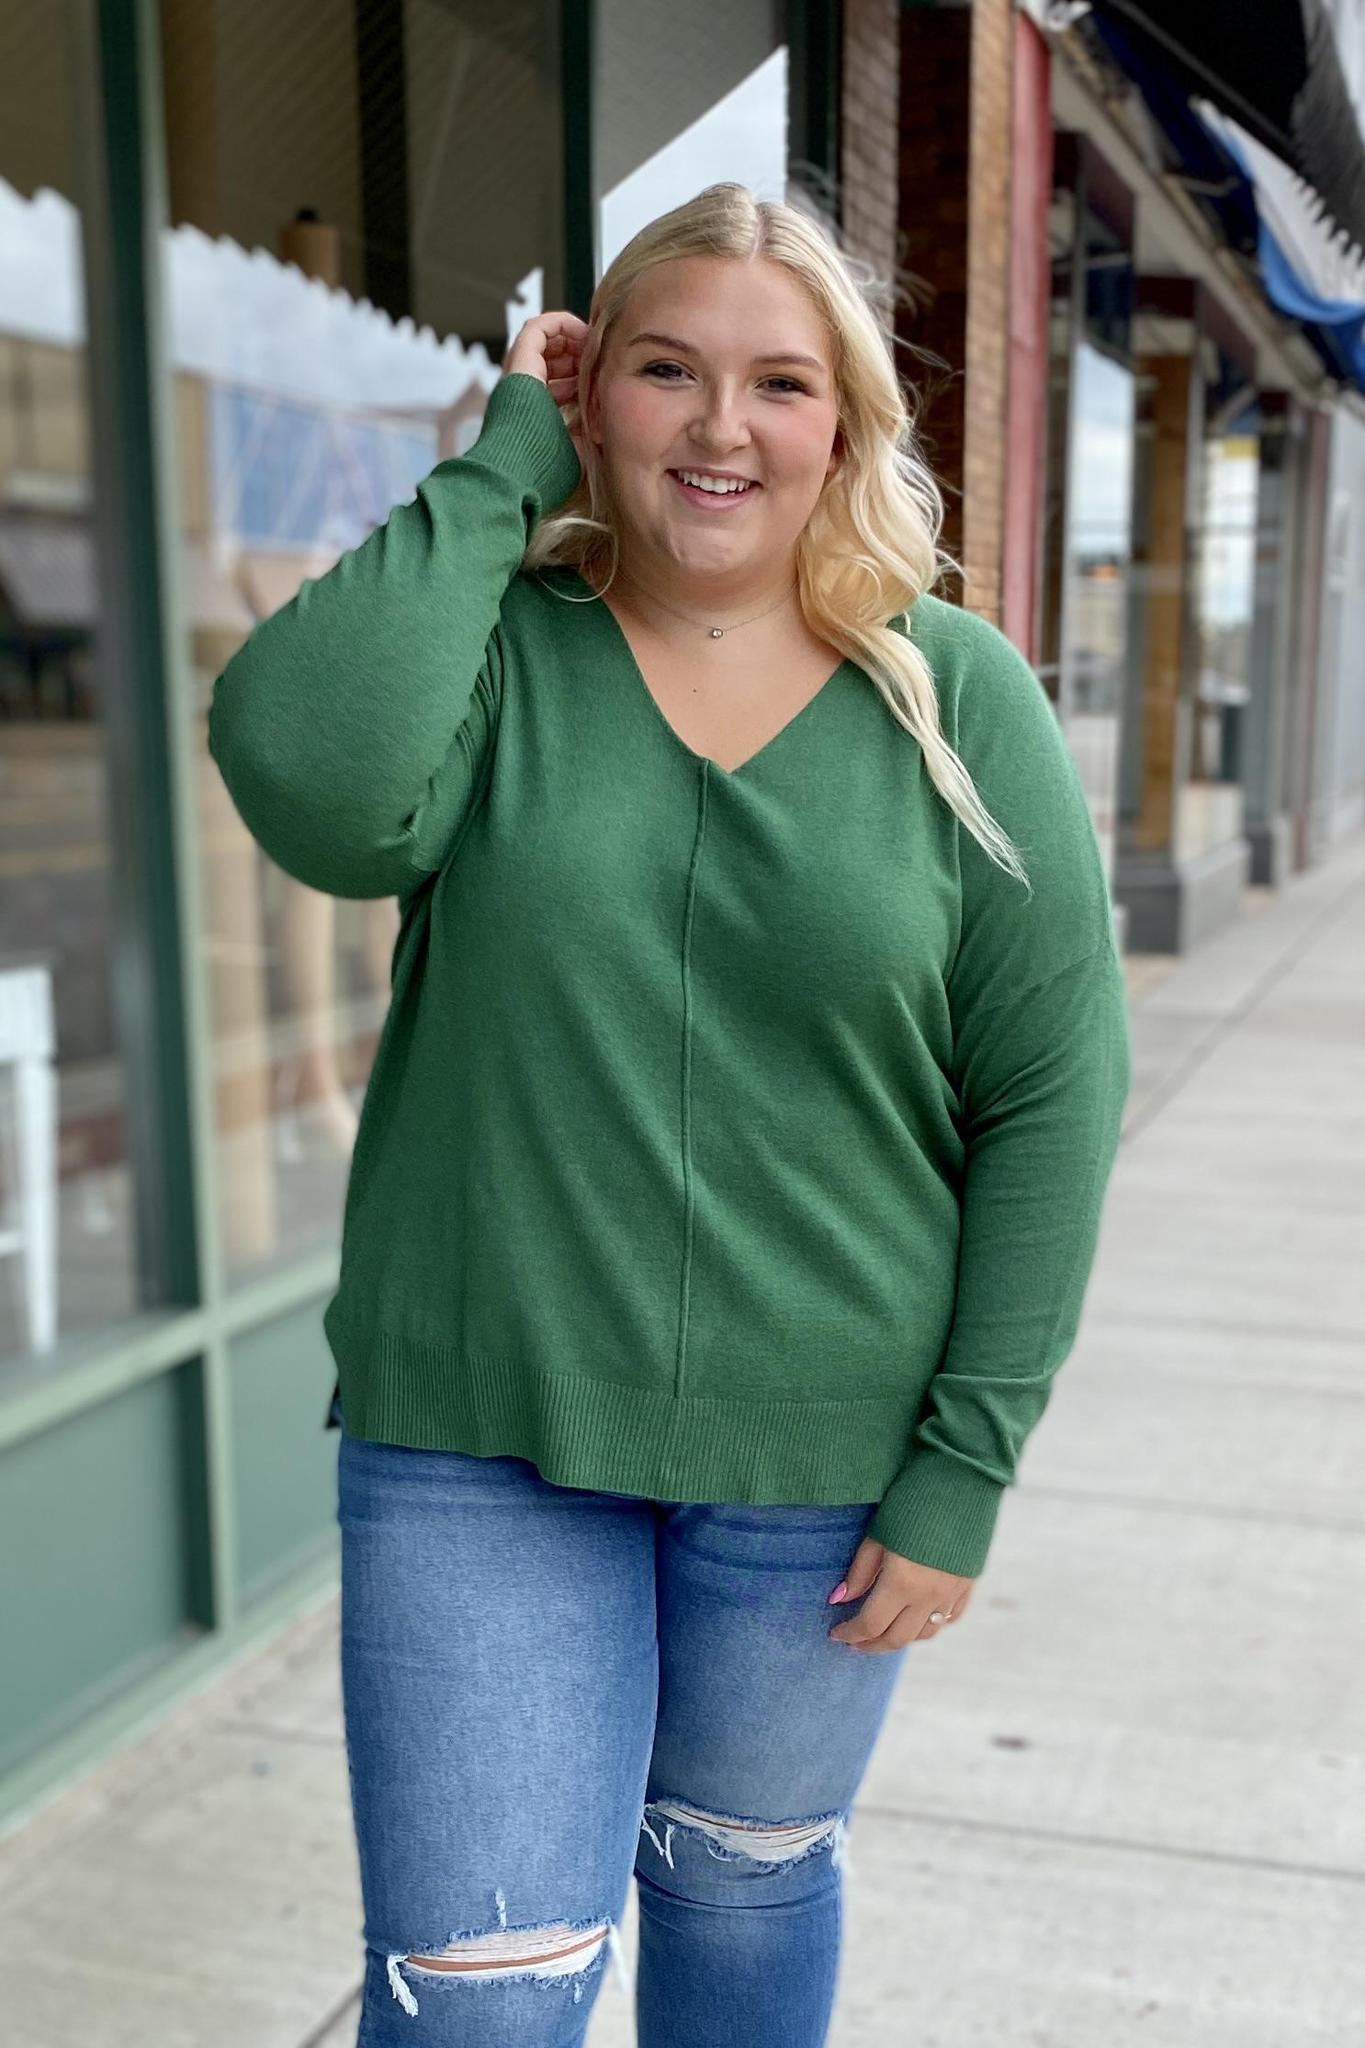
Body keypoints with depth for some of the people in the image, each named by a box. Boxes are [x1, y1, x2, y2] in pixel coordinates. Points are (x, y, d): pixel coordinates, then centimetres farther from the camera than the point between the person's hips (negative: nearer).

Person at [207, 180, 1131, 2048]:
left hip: (819, 1455, 1)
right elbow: (316, 788, -27)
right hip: (480, 1430, -1)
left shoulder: (960, 702, -4)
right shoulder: (496, 645, -4)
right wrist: (497, 470, -15)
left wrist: (966, 1466, -6)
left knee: (748, 1880, 22)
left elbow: (1051, 1097, -4)